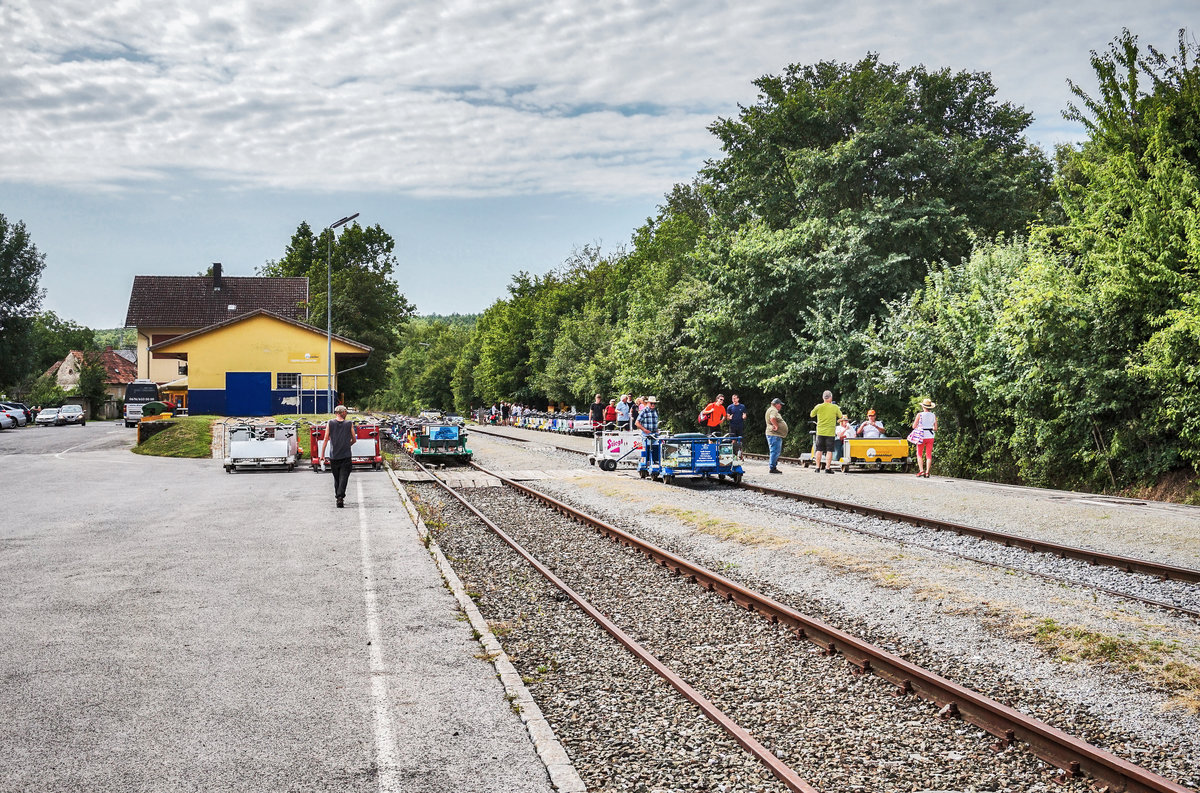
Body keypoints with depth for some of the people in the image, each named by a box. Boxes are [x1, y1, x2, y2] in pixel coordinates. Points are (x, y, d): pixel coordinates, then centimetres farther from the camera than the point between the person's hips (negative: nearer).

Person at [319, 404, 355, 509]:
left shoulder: (330, 423, 1)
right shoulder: (349, 424, 0)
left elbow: (326, 439, -2)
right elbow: (353, 440, 8)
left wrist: (322, 454, 3)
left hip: (333, 456, 2)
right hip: (346, 456, -2)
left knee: (336, 478, 15)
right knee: (343, 478, -4)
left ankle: (338, 497, 22)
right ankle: (340, 497, -20)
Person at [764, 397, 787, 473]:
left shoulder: (774, 410, 22)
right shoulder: (773, 410, -13)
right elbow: (772, 418, -33)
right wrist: (776, 426, -23)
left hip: (777, 435, 11)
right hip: (774, 435, -11)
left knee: (776, 452, 15)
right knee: (775, 451, -10)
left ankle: (774, 467, 20)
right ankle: (772, 468, -9)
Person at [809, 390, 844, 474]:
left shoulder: (818, 407, -5)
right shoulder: (835, 407, -7)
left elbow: (811, 415, 11)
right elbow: (840, 416, 8)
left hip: (820, 432, 2)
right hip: (830, 432, -2)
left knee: (819, 450, 10)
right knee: (829, 451, 1)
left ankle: (818, 467, 11)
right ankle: (828, 468, -4)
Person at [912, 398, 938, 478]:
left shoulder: (919, 415, -6)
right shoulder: (933, 415, 3)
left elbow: (914, 426, -5)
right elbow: (935, 429, 4)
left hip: (922, 436, -3)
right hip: (930, 437, 3)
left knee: (919, 454, 8)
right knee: (929, 455, 6)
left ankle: (921, 470, -5)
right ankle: (927, 472, 1)